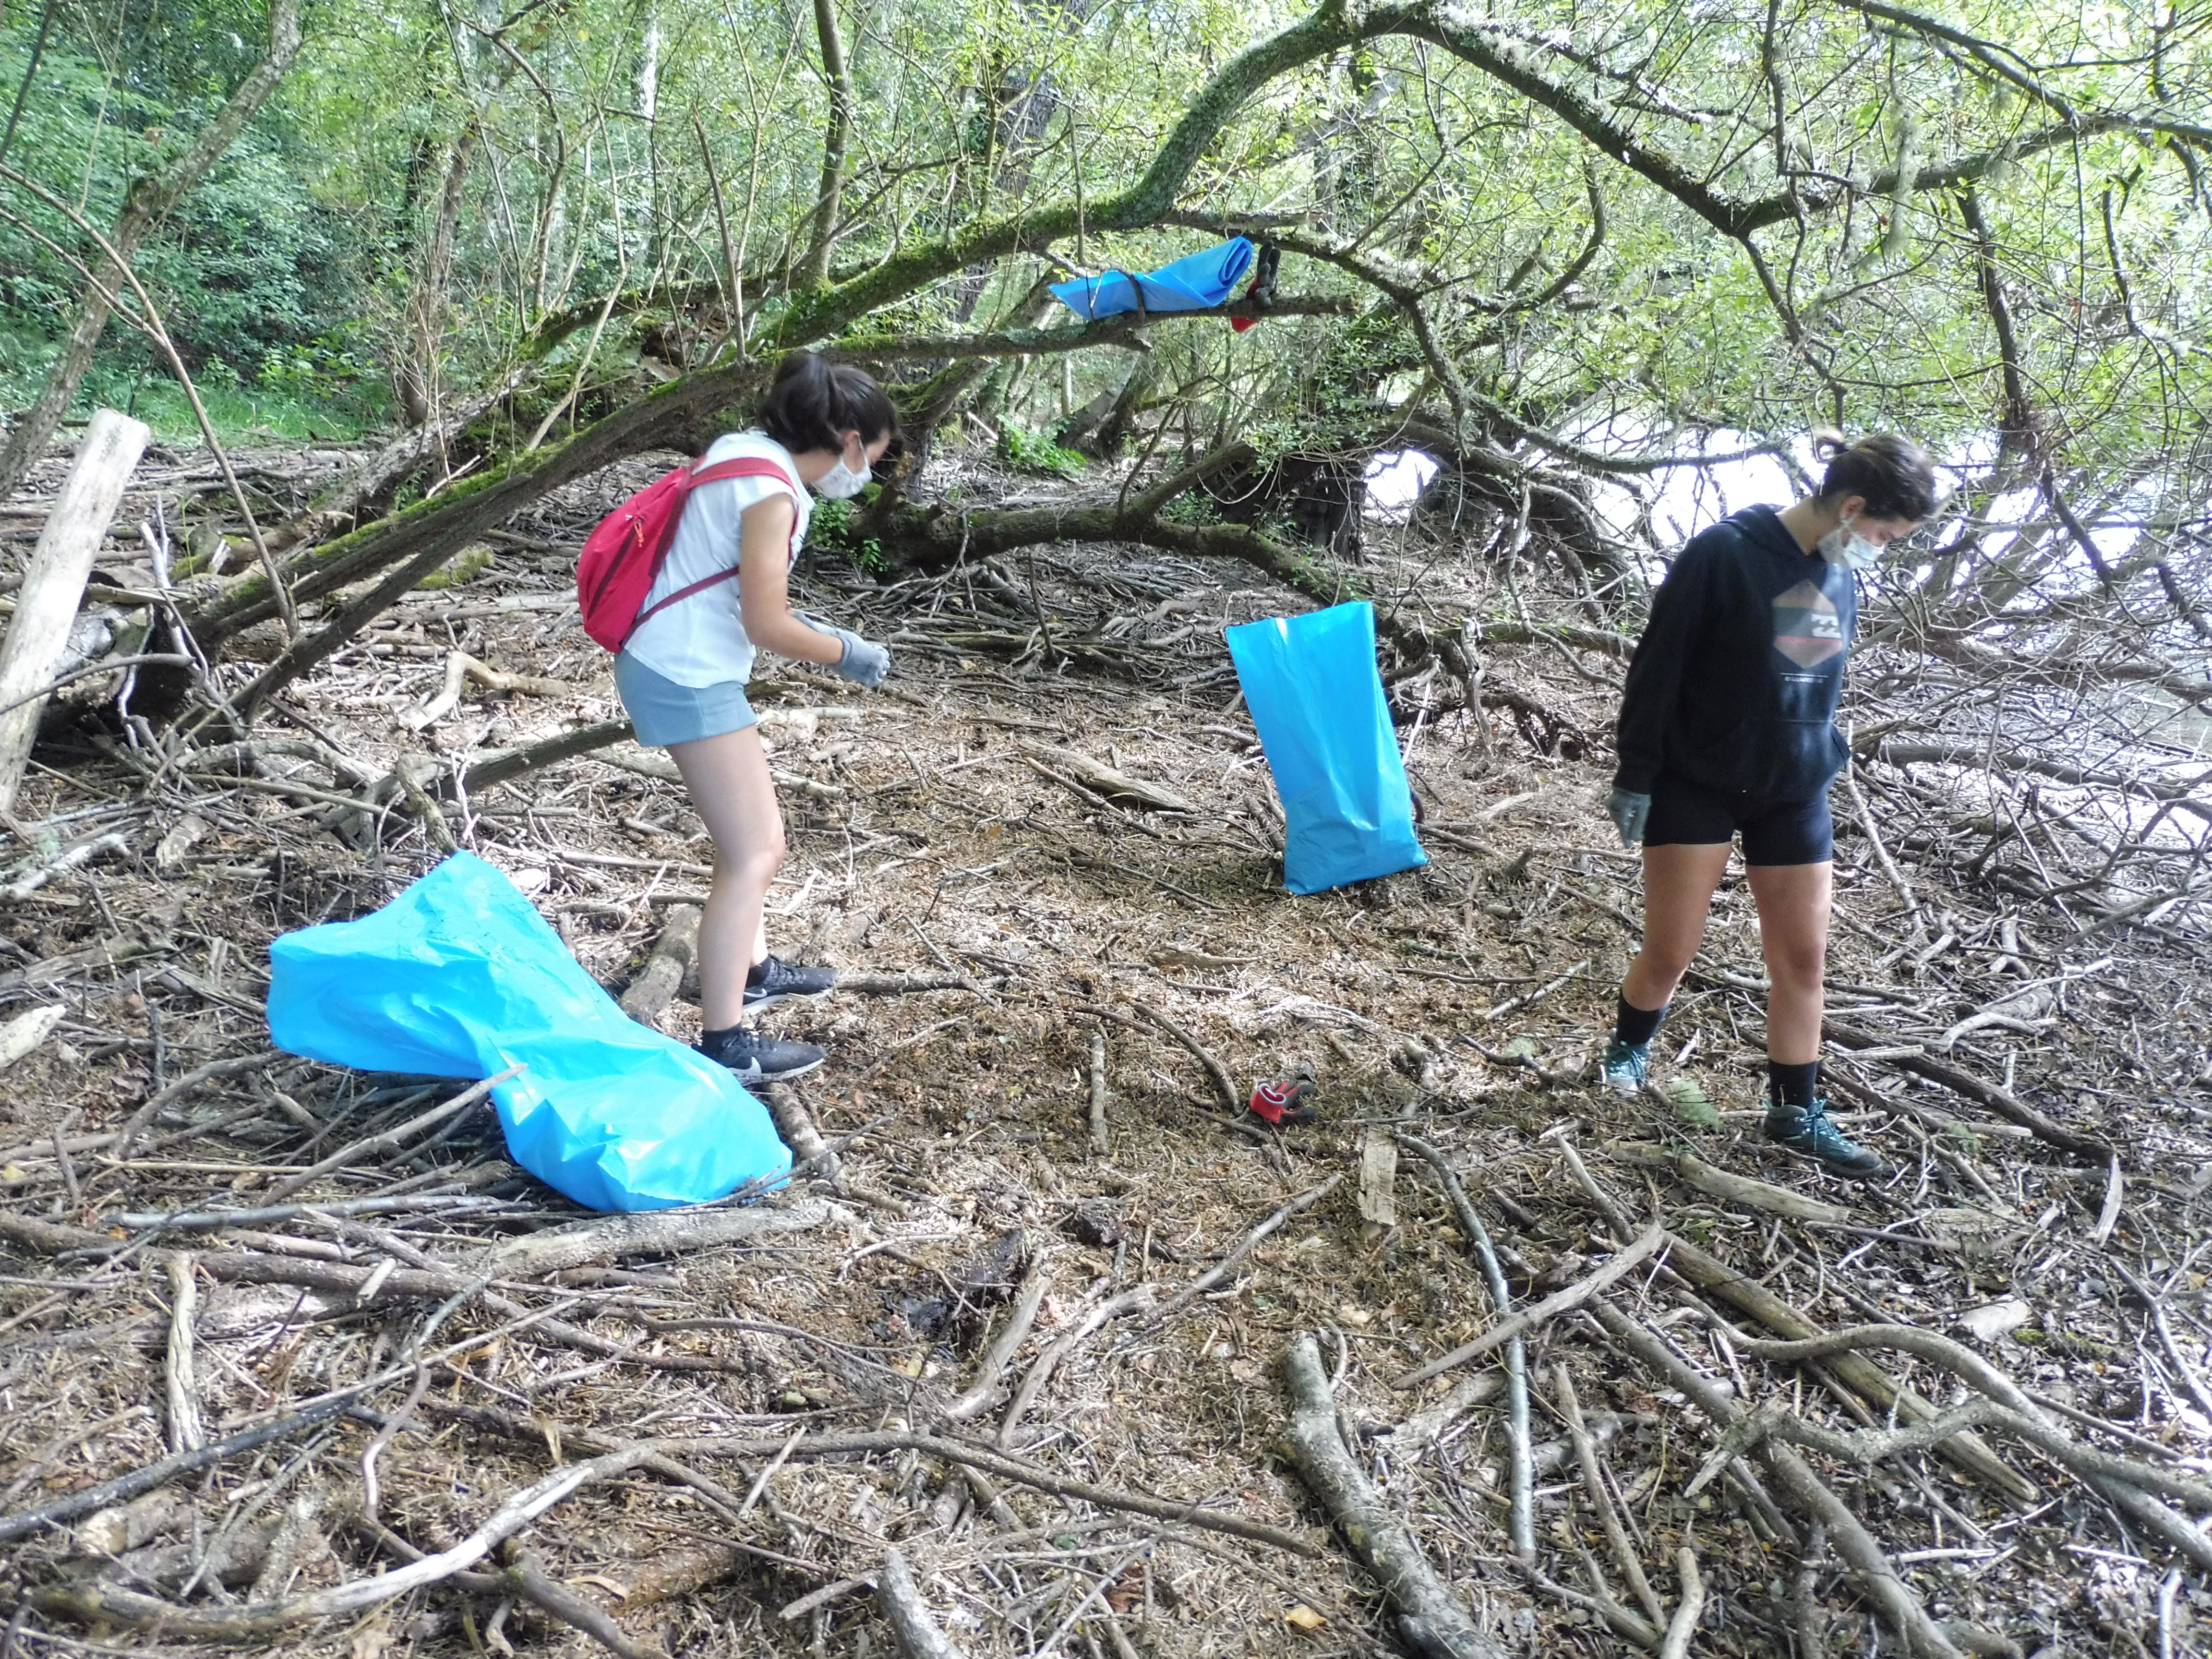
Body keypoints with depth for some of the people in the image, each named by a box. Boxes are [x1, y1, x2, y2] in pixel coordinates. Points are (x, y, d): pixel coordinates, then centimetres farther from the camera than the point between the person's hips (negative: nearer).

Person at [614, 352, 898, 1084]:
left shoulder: (747, 452, 9)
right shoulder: (773, 490, -20)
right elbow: (766, 625, -19)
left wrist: (816, 636, 14)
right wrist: (847, 654, -4)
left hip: (680, 664, 10)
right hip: (688, 676, -10)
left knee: (751, 831, 22)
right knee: (755, 853, -7)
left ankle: (751, 968, 38)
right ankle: (724, 1047, -4)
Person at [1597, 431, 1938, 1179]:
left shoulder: (1840, 573, 4)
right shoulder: (1724, 554, -16)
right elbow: (1656, 669, -13)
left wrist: (1826, 761, 18)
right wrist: (1635, 779, -12)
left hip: (1796, 794, 6)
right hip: (1697, 786, -5)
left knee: (1803, 958, 6)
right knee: (1671, 952, 1)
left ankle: (1796, 1114, 19)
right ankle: (1629, 1047, 31)